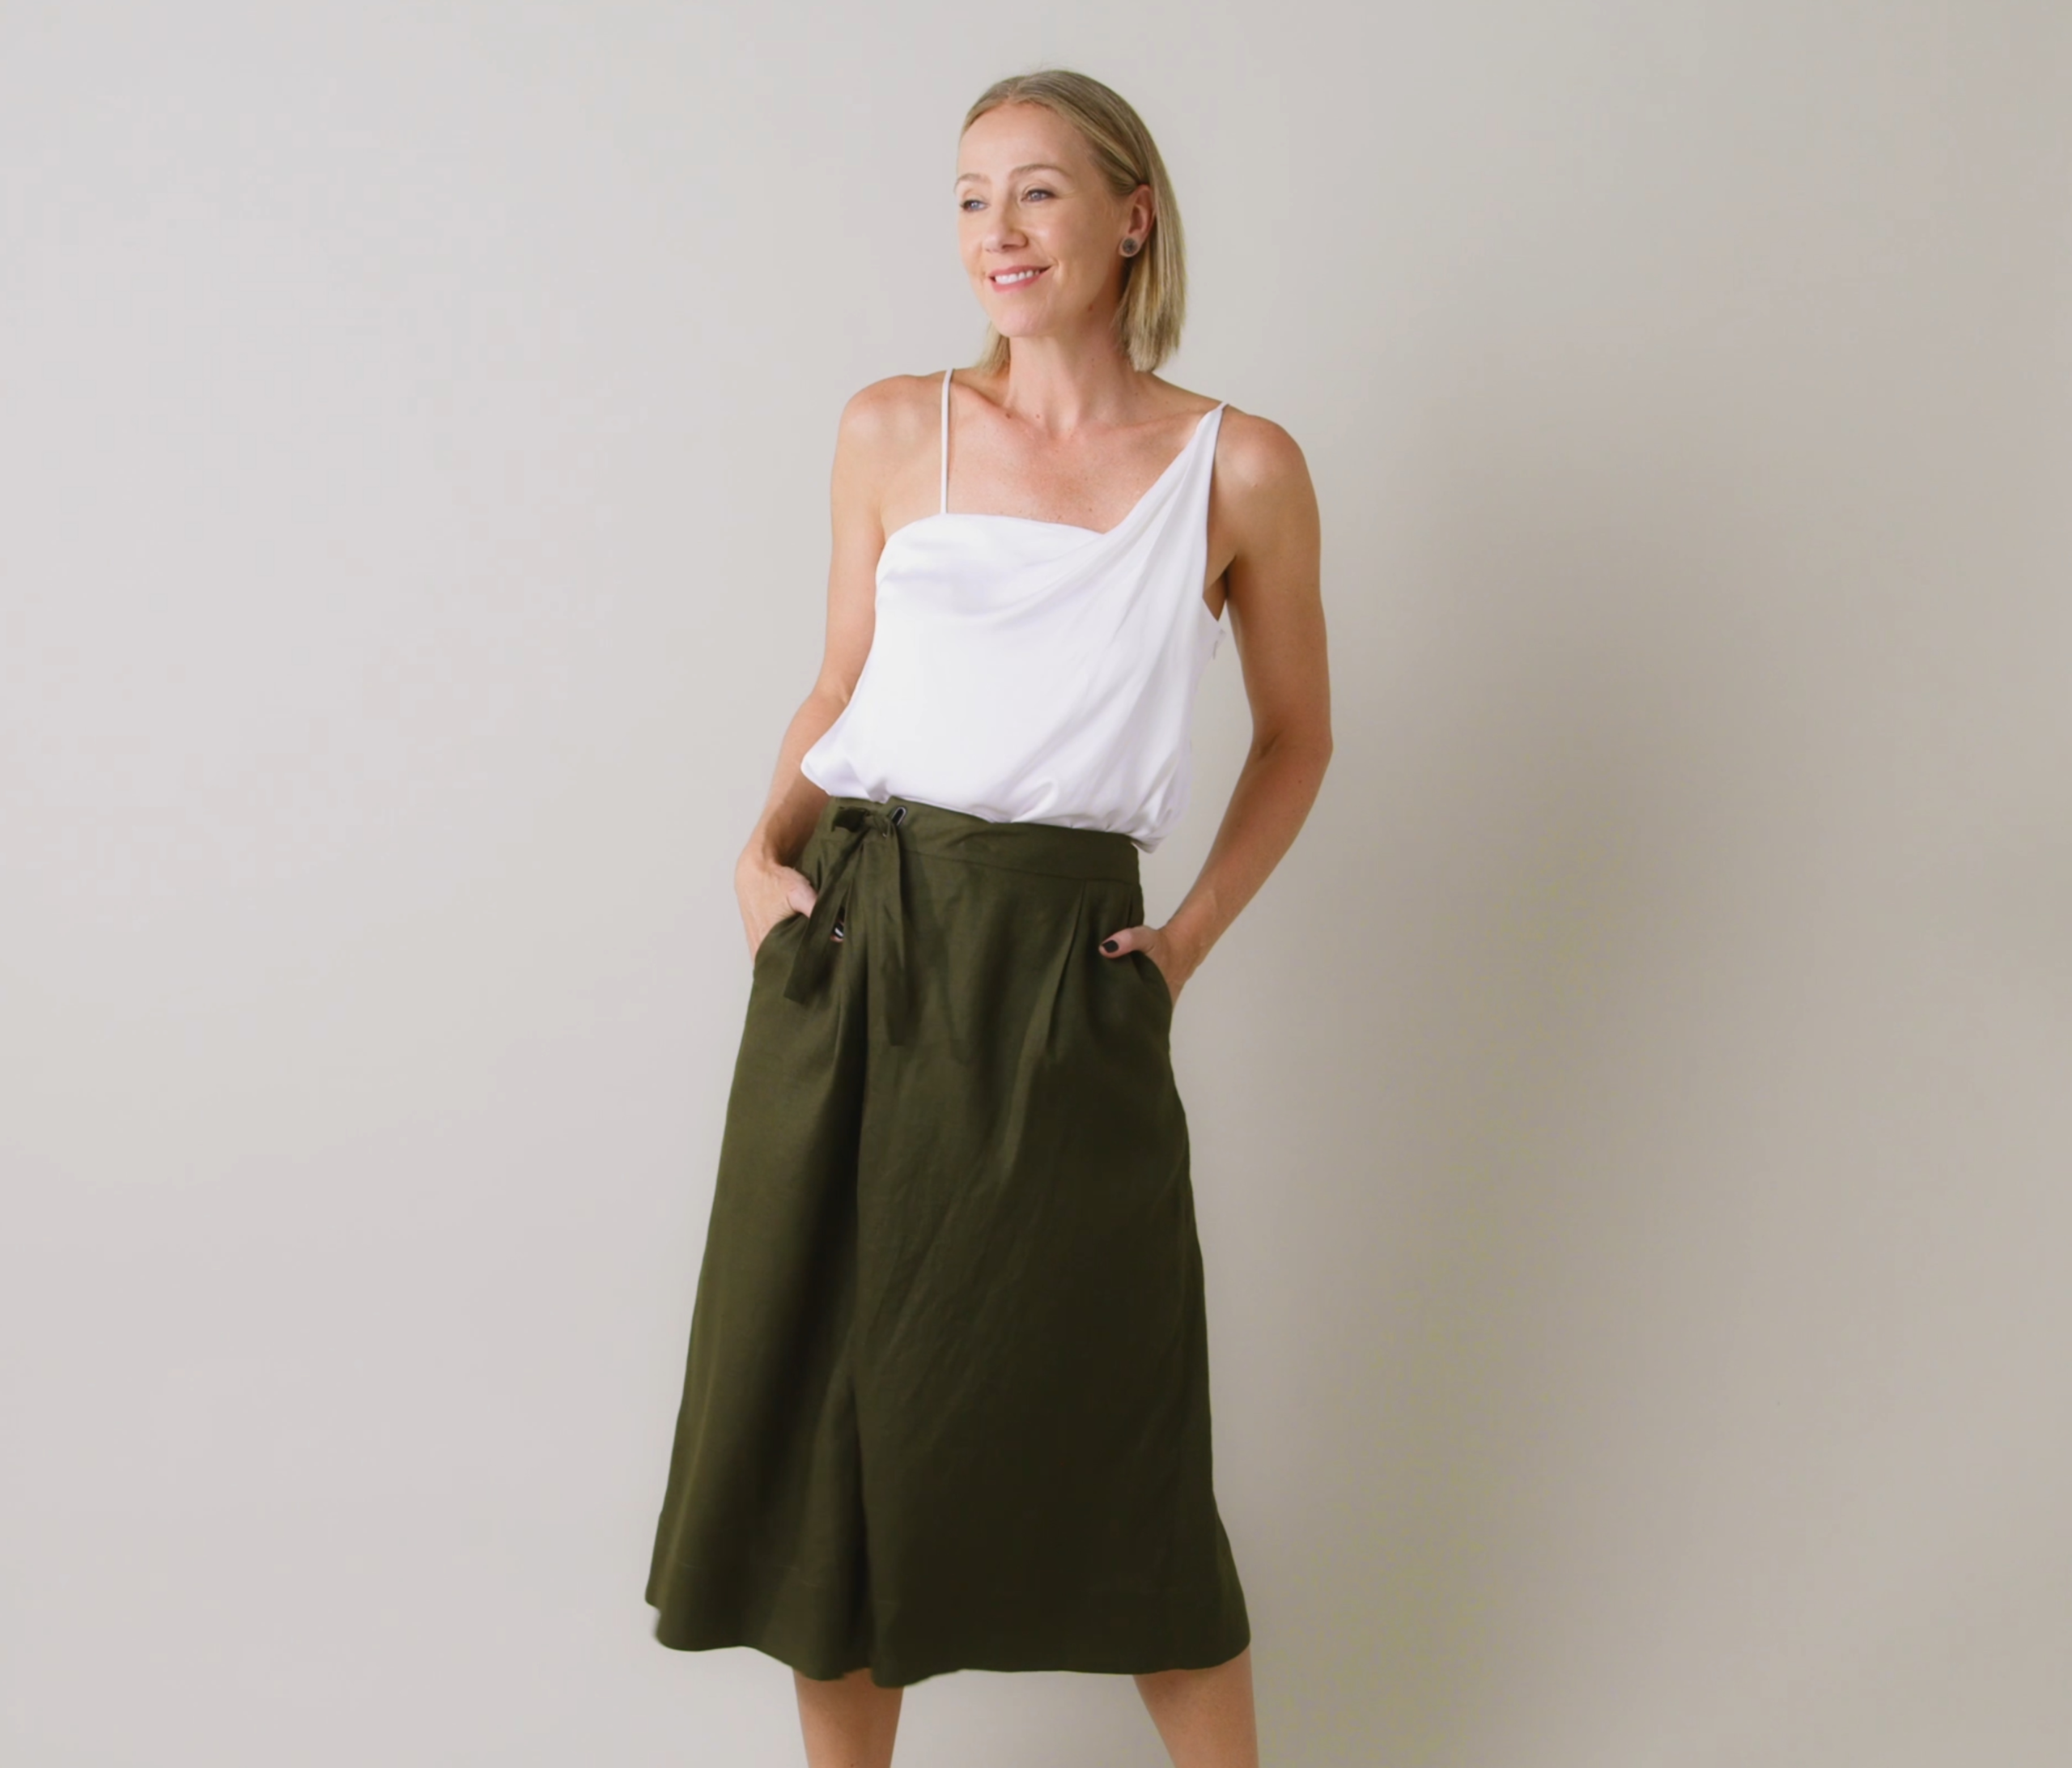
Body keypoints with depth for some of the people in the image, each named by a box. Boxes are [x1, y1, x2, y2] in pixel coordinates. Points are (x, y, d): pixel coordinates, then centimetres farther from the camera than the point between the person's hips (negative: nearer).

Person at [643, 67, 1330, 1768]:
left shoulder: (1240, 467, 2)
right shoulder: (893, 431, 7)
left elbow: (1296, 737, 12)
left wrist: (1191, 937, 2)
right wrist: (766, 844, 0)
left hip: (1063, 974, -2)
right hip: (852, 946, 2)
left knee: (1112, 1443, 3)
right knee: (828, 1404, 8)